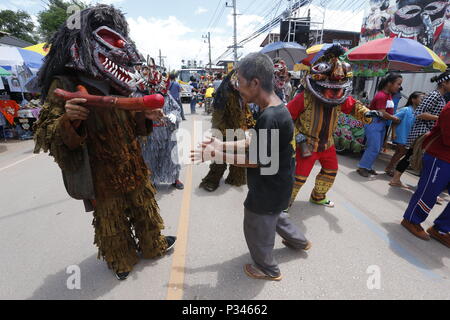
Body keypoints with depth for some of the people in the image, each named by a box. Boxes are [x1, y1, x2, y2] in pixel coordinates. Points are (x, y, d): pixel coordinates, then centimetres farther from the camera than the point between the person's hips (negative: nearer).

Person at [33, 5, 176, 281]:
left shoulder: (116, 87, 5)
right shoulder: (64, 86, -14)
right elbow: (48, 139, -15)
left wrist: (146, 116, -6)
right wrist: (68, 120, -36)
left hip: (134, 169, 6)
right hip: (103, 178, -6)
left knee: (144, 209, 21)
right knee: (112, 221, 15)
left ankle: (152, 245, 47)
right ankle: (122, 260, 42)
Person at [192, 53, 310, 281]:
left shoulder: (270, 118, -32)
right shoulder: (276, 108, 0)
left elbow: (256, 160, -25)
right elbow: (255, 143, 4)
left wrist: (215, 155, -20)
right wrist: (222, 144, -2)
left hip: (269, 188, -10)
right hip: (275, 184, 10)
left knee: (257, 230, 15)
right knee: (273, 215, 34)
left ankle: (268, 270, 42)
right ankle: (299, 241, 59)